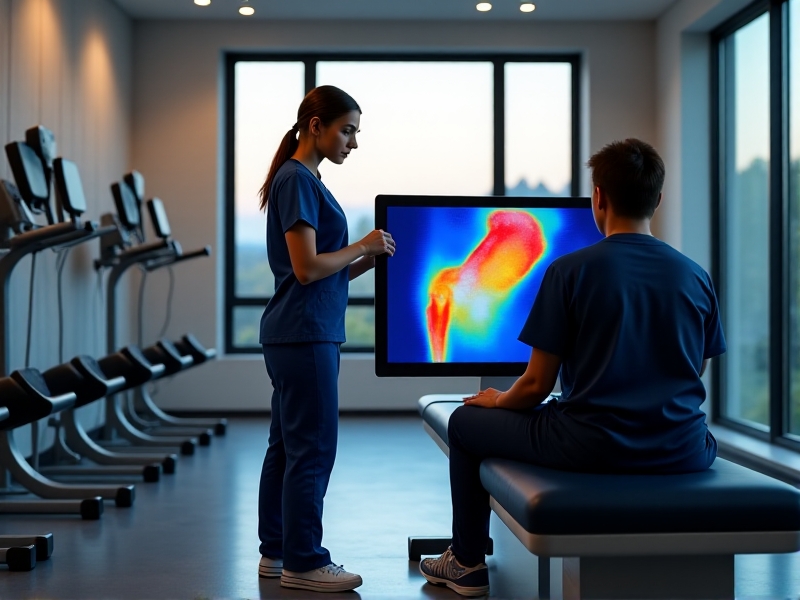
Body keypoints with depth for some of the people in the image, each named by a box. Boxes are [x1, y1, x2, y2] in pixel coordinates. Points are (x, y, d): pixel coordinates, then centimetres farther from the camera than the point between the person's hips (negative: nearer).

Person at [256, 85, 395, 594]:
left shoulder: (306, 180, 17)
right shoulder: (297, 180, -13)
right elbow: (307, 267, -19)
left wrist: (370, 259, 5)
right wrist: (363, 246, -8)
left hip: (299, 334, 10)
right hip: (304, 335, -10)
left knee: (287, 446, 13)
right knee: (313, 449, -4)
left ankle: (276, 552, 21)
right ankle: (304, 562, 4)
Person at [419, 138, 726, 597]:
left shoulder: (570, 270, -8)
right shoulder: (696, 276, 4)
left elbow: (536, 386, -5)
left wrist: (497, 400, 18)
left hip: (591, 448, -4)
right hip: (681, 455, 4)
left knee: (465, 422, 21)